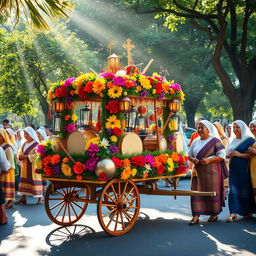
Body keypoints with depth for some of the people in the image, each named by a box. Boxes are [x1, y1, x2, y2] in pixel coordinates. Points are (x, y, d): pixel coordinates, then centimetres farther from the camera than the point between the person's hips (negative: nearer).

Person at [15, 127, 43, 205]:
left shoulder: (36, 144, -10)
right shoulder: (24, 144, 13)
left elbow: (37, 155, -19)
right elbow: (19, 152, 15)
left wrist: (26, 156, -21)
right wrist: (20, 155, -9)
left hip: (33, 166, -7)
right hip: (25, 166, 7)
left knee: (35, 180, -5)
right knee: (24, 180, 5)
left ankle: (40, 197, 4)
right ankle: (23, 198, 9)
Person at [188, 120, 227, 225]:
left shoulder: (215, 141, -4)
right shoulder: (195, 141, 12)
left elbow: (222, 156, -9)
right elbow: (189, 154, 17)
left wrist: (209, 160, -20)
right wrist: (193, 159, -6)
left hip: (211, 171, -4)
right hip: (198, 171, 5)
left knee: (212, 191, 2)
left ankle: (214, 214, 18)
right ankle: (196, 217, -1)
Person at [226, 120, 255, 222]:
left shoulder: (249, 140, -3)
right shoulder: (231, 140, 14)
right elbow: (227, 154, 19)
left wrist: (240, 154, -18)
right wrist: (229, 155, -4)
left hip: (245, 168, -4)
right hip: (233, 168, 5)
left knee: (246, 190, 2)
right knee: (233, 189, -3)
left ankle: (248, 212, 19)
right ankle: (233, 213, -4)